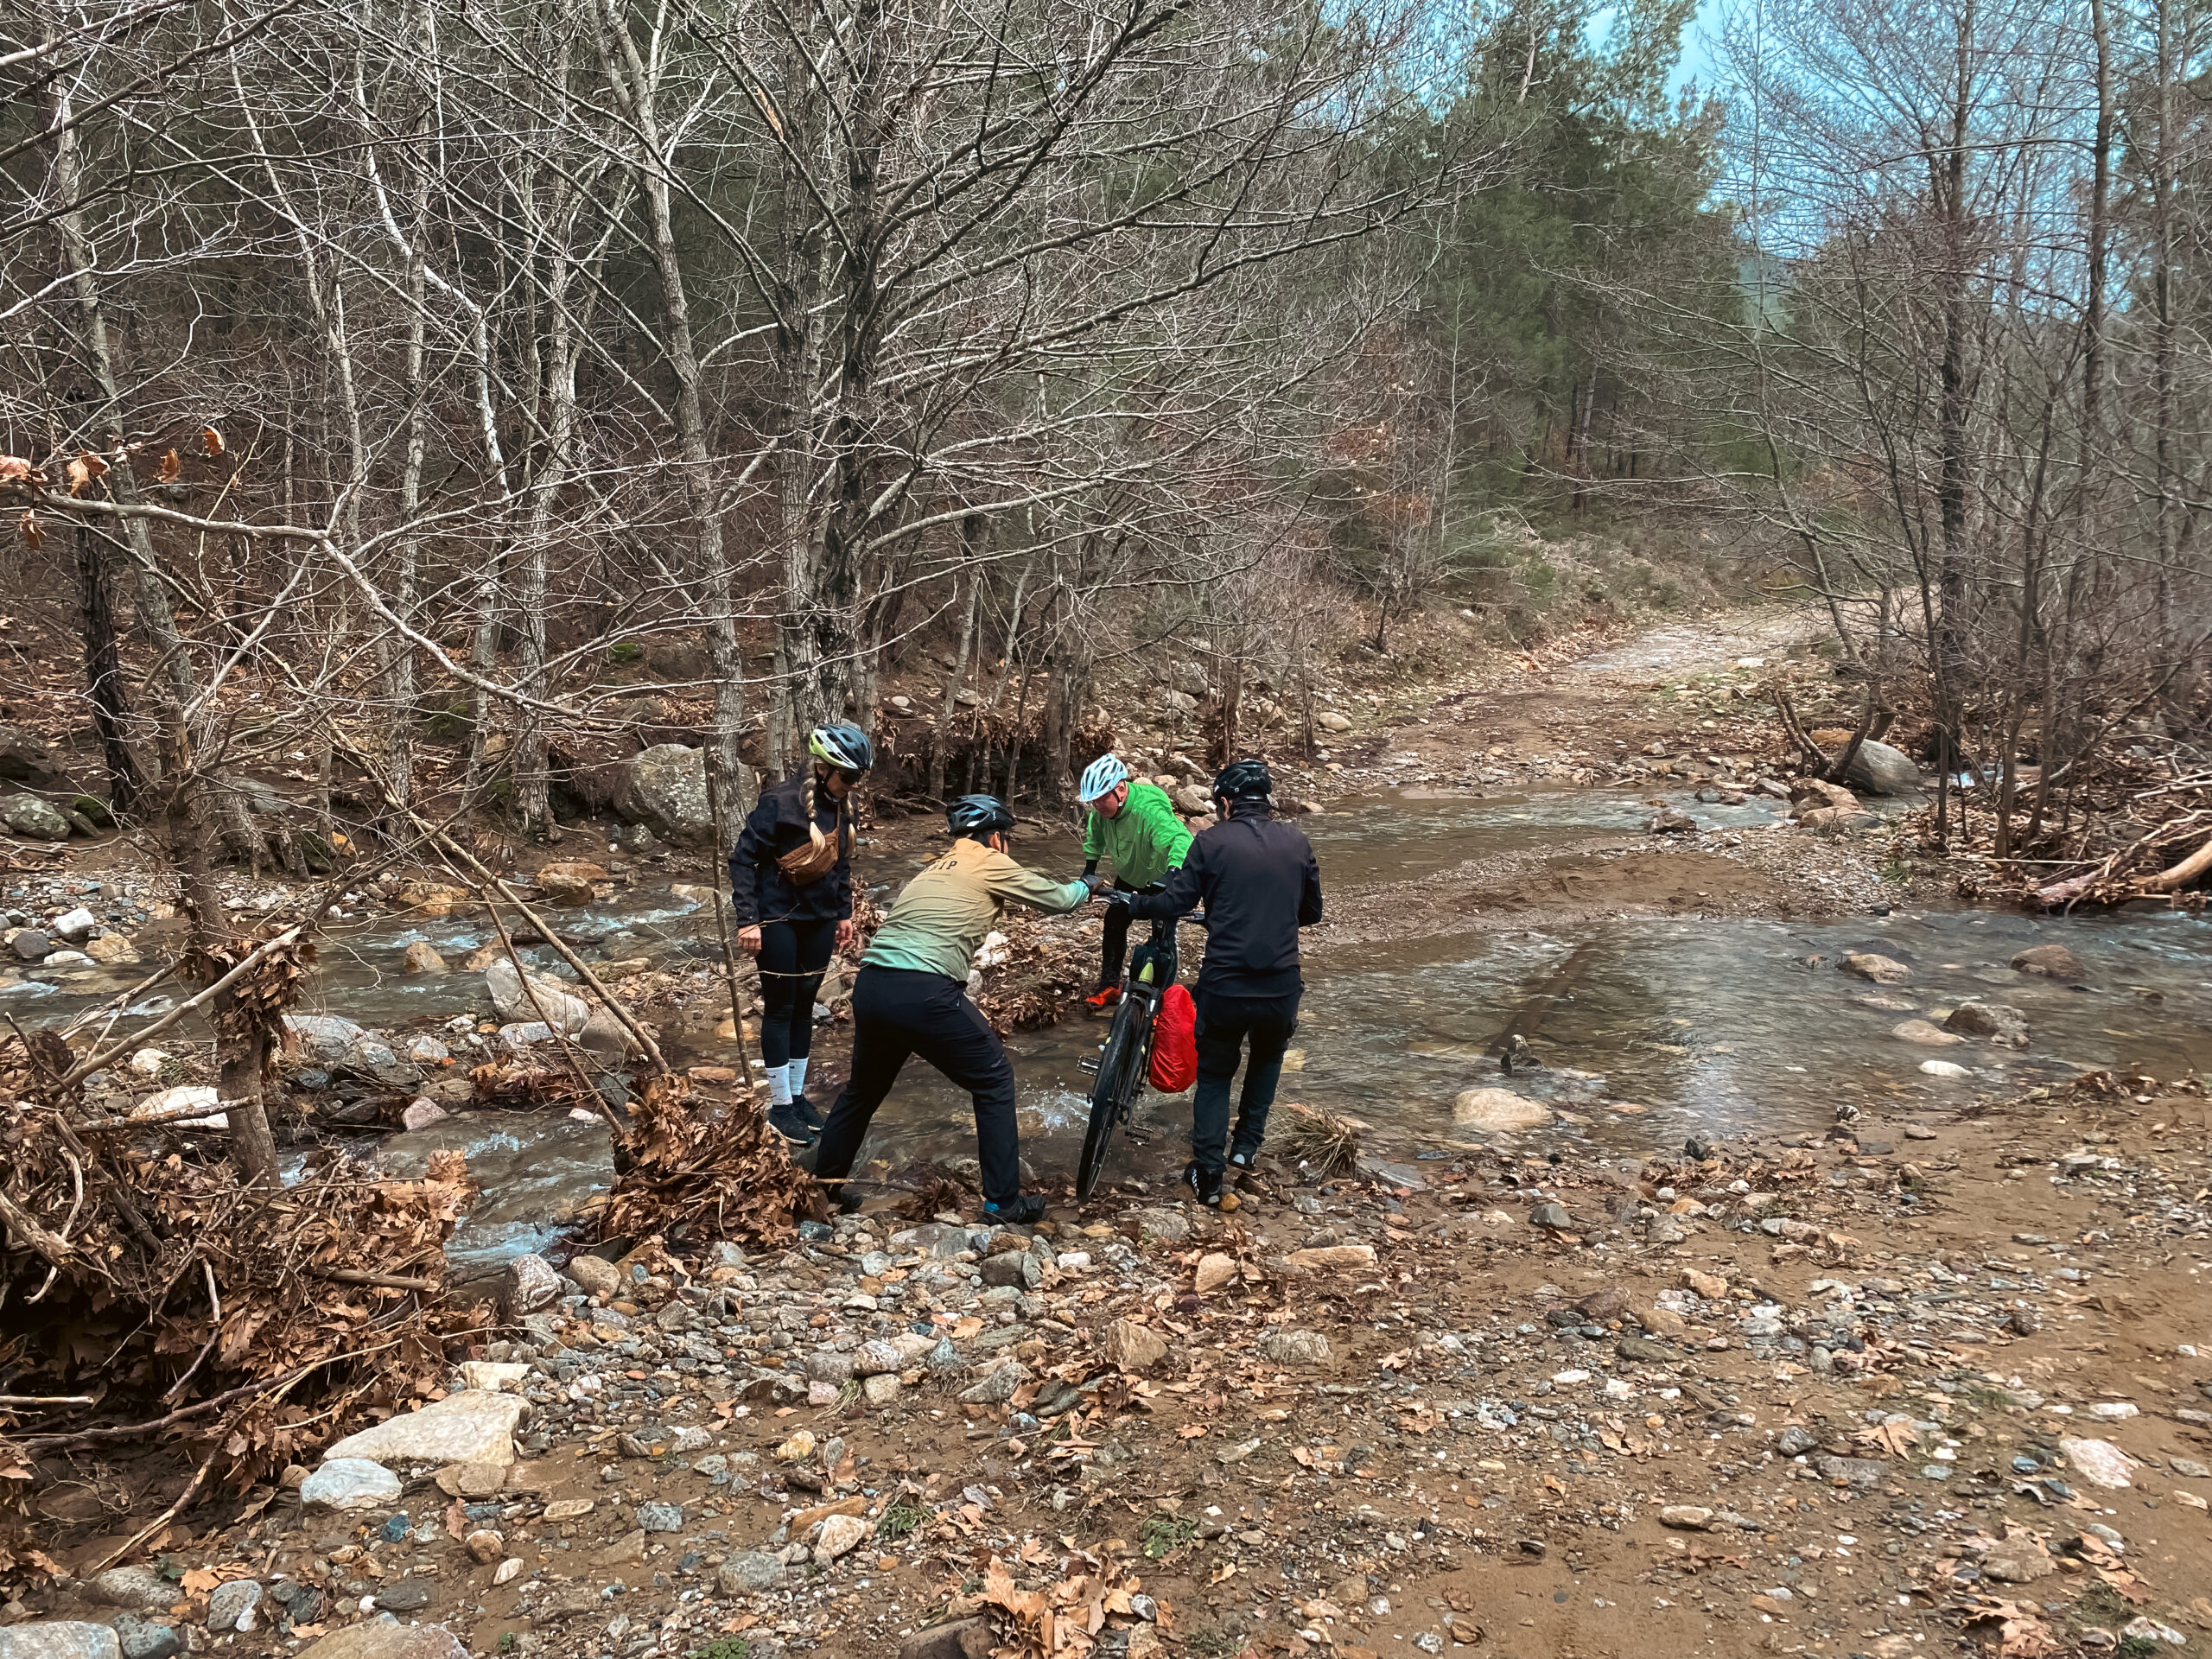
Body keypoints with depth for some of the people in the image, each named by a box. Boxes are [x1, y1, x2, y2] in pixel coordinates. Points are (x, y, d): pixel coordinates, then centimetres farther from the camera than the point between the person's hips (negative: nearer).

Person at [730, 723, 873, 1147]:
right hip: (779, 919, -6)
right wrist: (747, 920, -19)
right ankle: (780, 1107, 12)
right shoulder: (780, 802, -20)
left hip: (820, 920, 6)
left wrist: (844, 913, 15)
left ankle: (797, 1095, 25)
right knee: (780, 1008, 2)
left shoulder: (841, 805, 0)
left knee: (805, 1005, 13)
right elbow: (743, 858, -16)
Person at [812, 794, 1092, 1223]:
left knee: (864, 1087, 29)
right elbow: (1058, 899, 16)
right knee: (995, 1081, 11)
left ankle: (824, 1185, 41)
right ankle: (1003, 1201, 14)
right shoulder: (991, 864, 6)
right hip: (923, 993, -7)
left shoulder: (935, 868, 25)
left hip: (869, 987, 7)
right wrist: (1084, 886, 39)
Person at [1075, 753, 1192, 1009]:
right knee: (1114, 923, 5)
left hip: (1161, 877, -6)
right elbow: (1095, 834, 5)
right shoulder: (1102, 810, -19)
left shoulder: (1149, 810, -42)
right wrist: (1090, 866, 0)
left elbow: (1180, 838, -56)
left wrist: (1174, 871, -71)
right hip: (1129, 875, 6)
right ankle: (1109, 985, 18)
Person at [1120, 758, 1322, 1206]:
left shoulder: (1212, 841, -4)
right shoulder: (1297, 842, 5)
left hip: (1224, 987, -2)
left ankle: (1207, 1174, 13)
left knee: (1214, 1075, 19)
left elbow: (1176, 902, -6)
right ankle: (1247, 1144, 30)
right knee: (1268, 1055, 33)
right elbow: (1311, 911, 15)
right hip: (1281, 988, 2)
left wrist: (1133, 904, 12)